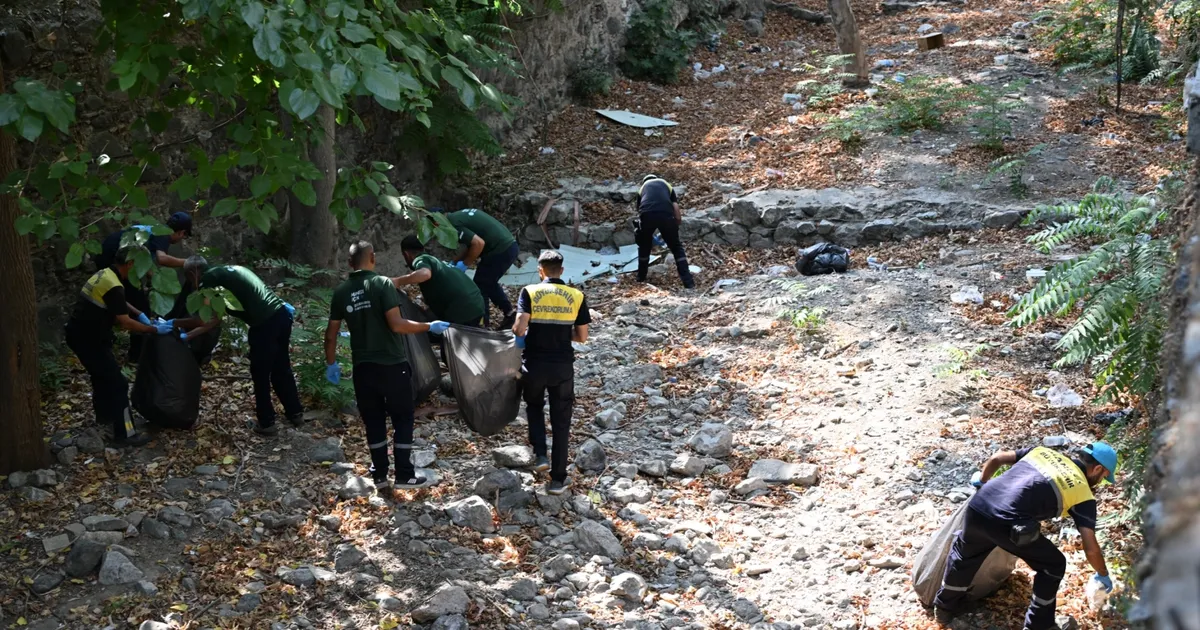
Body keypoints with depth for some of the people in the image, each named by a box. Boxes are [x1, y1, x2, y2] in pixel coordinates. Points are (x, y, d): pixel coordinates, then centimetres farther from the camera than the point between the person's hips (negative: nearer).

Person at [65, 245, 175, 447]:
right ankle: (125, 434, -4)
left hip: (80, 334, 10)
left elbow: (119, 303, 26)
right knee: (117, 383, -6)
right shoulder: (113, 285, -23)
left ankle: (104, 414, 47)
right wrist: (155, 329, -13)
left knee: (102, 375, 29)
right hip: (88, 339, -10)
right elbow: (125, 323, -22)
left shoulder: (105, 274, 8)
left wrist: (140, 314, 12)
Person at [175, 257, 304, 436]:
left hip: (265, 324, -8)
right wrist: (186, 336, 23)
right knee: (281, 369, 24)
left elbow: (203, 320, -3)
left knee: (260, 375, 10)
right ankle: (296, 413, 37)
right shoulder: (226, 272, 25)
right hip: (282, 314, 8)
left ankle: (266, 423, 21)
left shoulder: (208, 279, -1)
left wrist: (173, 324, 11)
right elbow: (215, 319, 22)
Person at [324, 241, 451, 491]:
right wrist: (430, 327, -9)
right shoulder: (382, 284, -12)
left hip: (363, 367, 4)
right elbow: (396, 324, -20)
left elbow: (331, 334, 7)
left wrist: (331, 363, 21)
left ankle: (379, 475, 19)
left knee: (374, 422, 14)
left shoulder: (341, 292, 3)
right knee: (403, 419, 8)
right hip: (392, 365, -4)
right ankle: (405, 475, 9)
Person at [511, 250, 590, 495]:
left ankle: (540, 455, 12)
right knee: (561, 422, 10)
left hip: (534, 365, 0)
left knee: (534, 407, 28)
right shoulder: (577, 296, -1)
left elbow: (519, 328, -16)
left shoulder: (530, 292, -6)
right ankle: (558, 479, 11)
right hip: (563, 367, 0)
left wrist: (519, 334, 7)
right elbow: (582, 337, 2)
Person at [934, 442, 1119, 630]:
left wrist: (983, 483, 48)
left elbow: (996, 459, 29)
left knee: (964, 553, 36)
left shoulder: (1044, 452, 23)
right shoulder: (1083, 494, 9)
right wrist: (1103, 575, 26)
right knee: (1053, 565, 21)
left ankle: (945, 607, 53)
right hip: (1007, 526, -5)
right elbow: (1091, 549, 7)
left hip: (977, 508, 5)